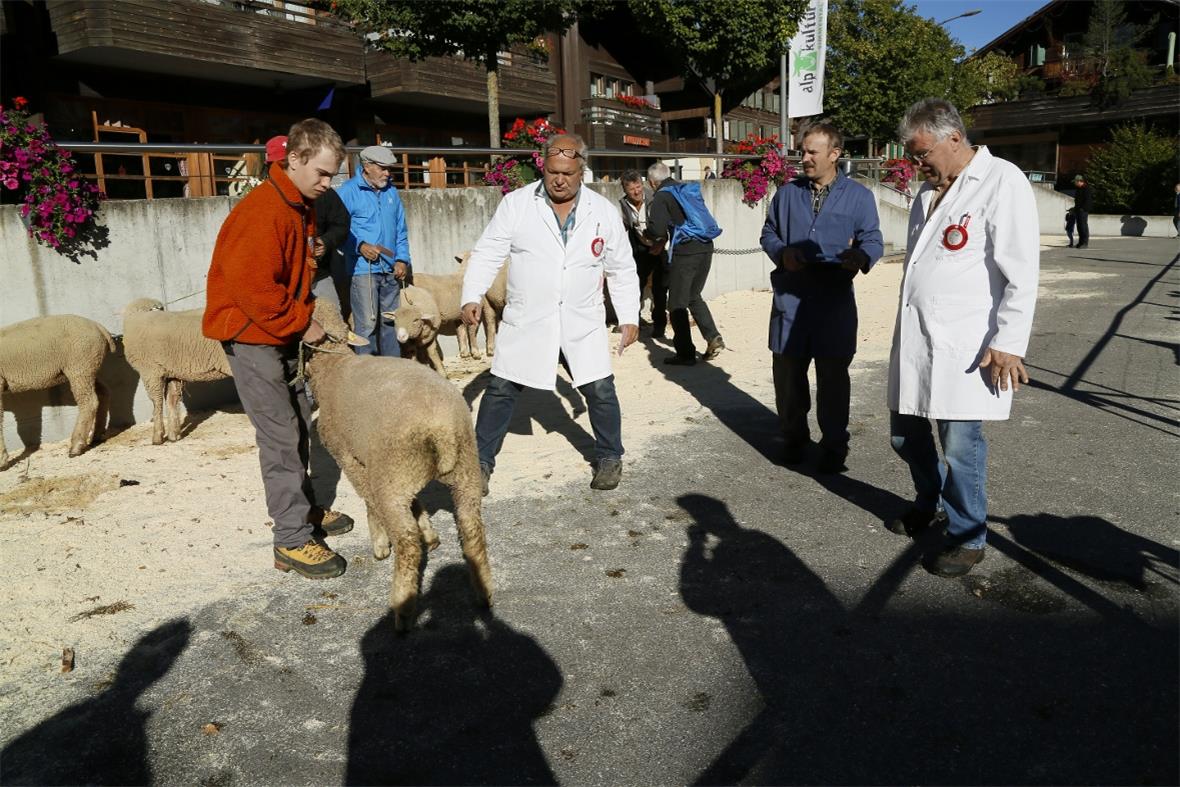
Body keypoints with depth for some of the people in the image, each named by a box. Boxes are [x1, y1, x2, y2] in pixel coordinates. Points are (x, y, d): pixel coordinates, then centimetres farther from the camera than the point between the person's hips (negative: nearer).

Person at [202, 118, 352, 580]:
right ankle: (292, 541, -2)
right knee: (280, 435, -8)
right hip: (251, 334, -9)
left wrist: (305, 320, 7)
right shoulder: (263, 210, -22)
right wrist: (301, 324, -16)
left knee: (298, 426, 14)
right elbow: (251, 286, -26)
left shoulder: (302, 208, 9)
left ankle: (301, 510, 28)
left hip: (284, 333, 9)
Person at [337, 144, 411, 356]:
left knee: (391, 322, 13)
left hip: (390, 270, 6)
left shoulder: (391, 192, 13)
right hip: (363, 270, -6)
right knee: (367, 325, -6)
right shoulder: (348, 191, -4)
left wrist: (402, 259, 5)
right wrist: (360, 246, -20)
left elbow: (400, 230, 16)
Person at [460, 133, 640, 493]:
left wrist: (629, 317, 6)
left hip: (583, 324, 1)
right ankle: (481, 462, 18)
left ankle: (610, 458, 23)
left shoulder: (604, 212, 2)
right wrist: (472, 296, -16)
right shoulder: (516, 203, -3)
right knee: (500, 390, 2)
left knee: (601, 391, 1)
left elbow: (622, 270, 9)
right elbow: (487, 253, -2)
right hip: (526, 321, -1)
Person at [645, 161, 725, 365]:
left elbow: (656, 229, -15)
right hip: (705, 248, 7)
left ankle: (685, 353, 7)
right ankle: (713, 337, 9)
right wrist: (664, 239, 26)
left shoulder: (661, 197, -5)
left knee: (677, 304, 5)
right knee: (694, 297, 22)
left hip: (685, 253, -7)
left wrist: (654, 237, 8)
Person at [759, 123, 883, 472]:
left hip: (835, 300, -2)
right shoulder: (787, 193, 11)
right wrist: (781, 253, -6)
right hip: (790, 297, 2)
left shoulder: (858, 195, 5)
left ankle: (833, 445, 18)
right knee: (788, 371, 7)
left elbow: (873, 240, 1)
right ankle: (793, 438, 24)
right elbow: (768, 233, 16)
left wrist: (861, 256, -23)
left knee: (833, 375, 3)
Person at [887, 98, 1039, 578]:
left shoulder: (1002, 182, -8)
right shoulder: (928, 192, 17)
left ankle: (967, 537, 18)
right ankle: (931, 504, 40)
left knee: (959, 446, -2)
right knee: (906, 436, 15)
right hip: (915, 340, 8)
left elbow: (1021, 274, -13)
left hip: (965, 345, -7)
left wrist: (1008, 343, -17)